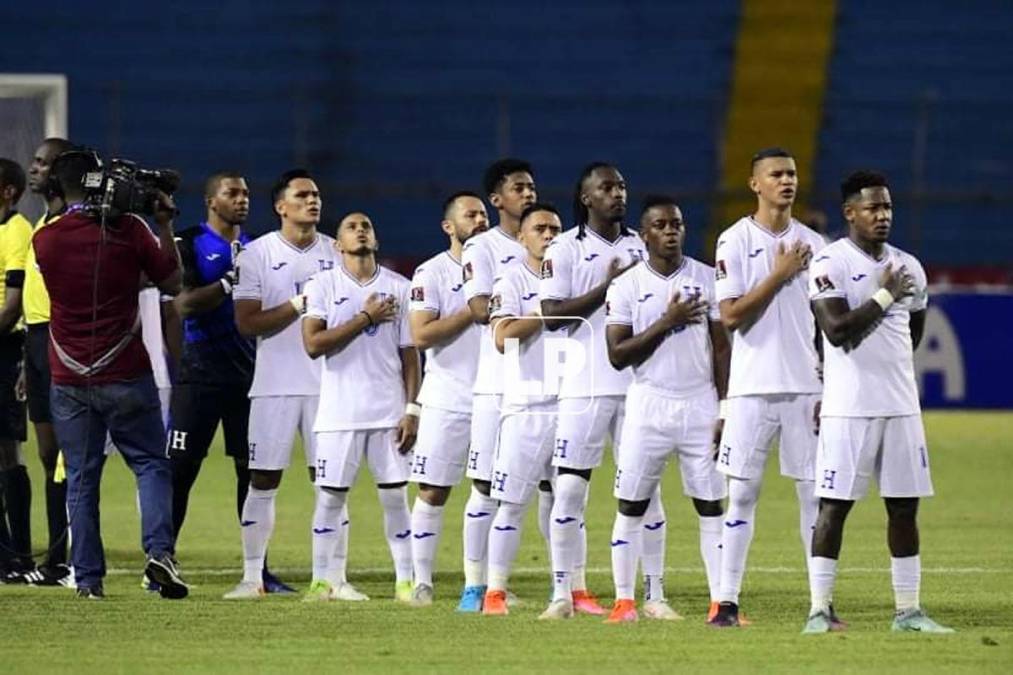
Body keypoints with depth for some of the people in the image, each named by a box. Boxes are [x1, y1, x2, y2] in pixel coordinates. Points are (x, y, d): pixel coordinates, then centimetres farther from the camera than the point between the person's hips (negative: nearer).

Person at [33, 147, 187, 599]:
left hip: (69, 382, 2)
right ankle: (159, 550, -13)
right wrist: (165, 225, 9)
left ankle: (87, 578, 6)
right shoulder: (128, 231, -9)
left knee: (80, 481, 9)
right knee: (151, 465, 8)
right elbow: (171, 282, 1)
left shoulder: (44, 240, -3)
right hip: (125, 376, -2)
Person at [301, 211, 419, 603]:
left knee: (395, 496, 2)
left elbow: (409, 353, 7)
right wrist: (365, 318, -11)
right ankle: (321, 581, 8)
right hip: (340, 410, -2)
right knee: (330, 496, 1)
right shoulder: (324, 285, 1)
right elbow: (313, 344, -10)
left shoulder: (399, 288, 7)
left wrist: (412, 410, 0)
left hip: (389, 411, 2)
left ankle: (405, 582, 6)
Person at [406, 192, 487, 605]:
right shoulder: (432, 273, -3)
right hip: (448, 399, -4)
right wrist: (472, 312, -16)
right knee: (433, 491, -2)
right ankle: (421, 581, 3)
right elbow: (421, 335, -13)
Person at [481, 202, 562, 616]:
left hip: (569, 406, 5)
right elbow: (503, 336, -14)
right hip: (527, 407, -5)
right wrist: (547, 312, -12)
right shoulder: (512, 281, 0)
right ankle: (495, 592, -4)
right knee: (512, 502, -6)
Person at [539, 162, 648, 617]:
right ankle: (567, 590, 3)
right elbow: (553, 313, -9)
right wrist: (606, 287, -14)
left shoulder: (642, 247, 13)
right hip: (586, 386, -3)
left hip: (639, 383, 3)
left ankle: (653, 592, 5)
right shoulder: (567, 250, 1)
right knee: (570, 487, -3)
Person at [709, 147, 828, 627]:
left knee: (815, 491, 1)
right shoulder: (735, 241, -1)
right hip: (752, 387, -3)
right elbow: (731, 316, -9)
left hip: (806, 387, 3)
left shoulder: (812, 244, 8)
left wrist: (830, 389, 2)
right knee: (742, 492, 0)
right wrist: (780, 274, -11)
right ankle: (727, 601, 3)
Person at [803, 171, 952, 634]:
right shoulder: (830, 264, -7)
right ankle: (819, 610, -1)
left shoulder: (908, 267, 12)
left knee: (904, 506, 6)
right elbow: (837, 329, -18)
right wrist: (884, 295, -14)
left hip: (901, 404, 6)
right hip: (848, 408, -6)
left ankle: (908, 610, 11)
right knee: (834, 505, -4)